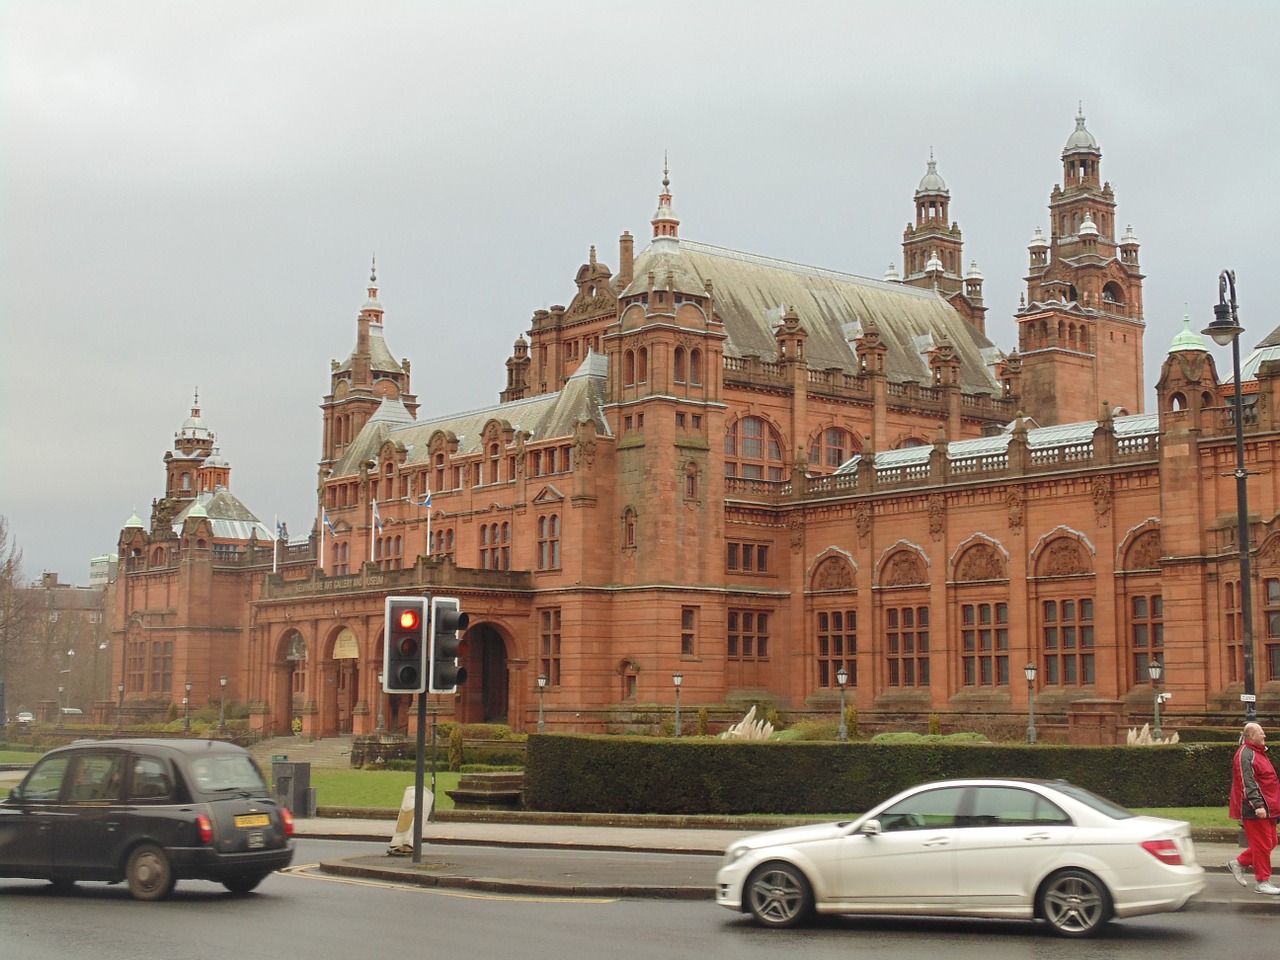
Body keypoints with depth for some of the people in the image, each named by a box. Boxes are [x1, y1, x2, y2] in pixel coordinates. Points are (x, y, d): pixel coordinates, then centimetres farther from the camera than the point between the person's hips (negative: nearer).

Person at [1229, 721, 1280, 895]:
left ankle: (1239, 863, 22)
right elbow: (1247, 783, -22)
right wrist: (1257, 805, -28)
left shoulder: (1258, 753, 19)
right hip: (1255, 810, -10)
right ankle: (1263, 882, 2)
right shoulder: (1245, 755, -14)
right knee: (1262, 844, -5)